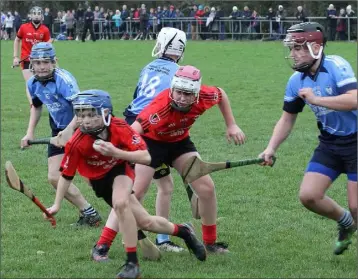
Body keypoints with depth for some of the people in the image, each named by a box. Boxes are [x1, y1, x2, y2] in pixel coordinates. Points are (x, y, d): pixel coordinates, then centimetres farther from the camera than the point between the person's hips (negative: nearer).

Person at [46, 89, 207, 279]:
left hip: (121, 170, -2)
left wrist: (115, 152, -40)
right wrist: (57, 205, -17)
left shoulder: (120, 128, -27)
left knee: (120, 203, -35)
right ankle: (182, 231, 33)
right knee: (145, 222, 2)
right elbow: (67, 175, -13)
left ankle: (132, 263, -24)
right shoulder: (76, 143, -25)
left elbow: (146, 158, -28)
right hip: (99, 180, 2)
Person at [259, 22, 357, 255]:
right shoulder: (297, 81, 0)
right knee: (308, 195, -2)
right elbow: (287, 119, 9)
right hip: (329, 144, 7)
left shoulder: (336, 66, -21)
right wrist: (271, 148, -3)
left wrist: (315, 99, -30)